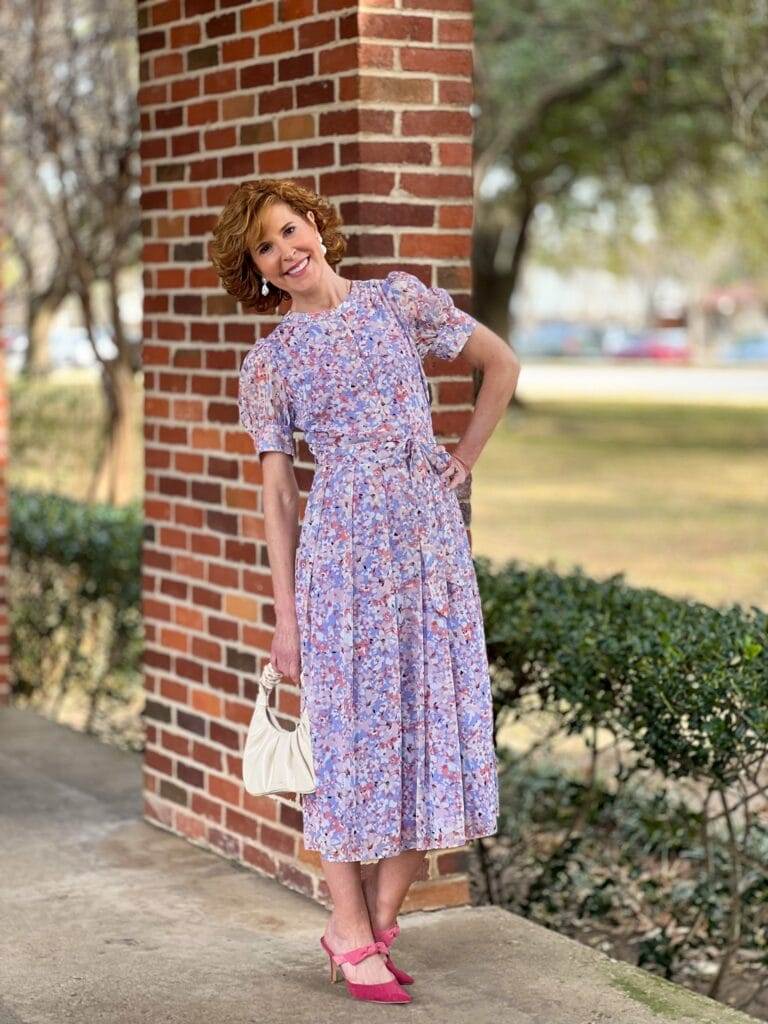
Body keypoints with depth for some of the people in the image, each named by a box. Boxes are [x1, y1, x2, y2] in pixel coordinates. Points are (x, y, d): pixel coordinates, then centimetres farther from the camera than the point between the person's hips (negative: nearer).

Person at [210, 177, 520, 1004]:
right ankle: (351, 932, 8)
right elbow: (276, 490, 2)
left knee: (433, 718, 2)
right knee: (351, 724, -1)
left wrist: (463, 460, 8)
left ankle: (379, 917, 14)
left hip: (431, 529, 2)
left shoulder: (400, 300, 7)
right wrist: (285, 612, -1)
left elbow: (502, 365, 15)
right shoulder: (269, 362, 4)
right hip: (343, 541, -2)